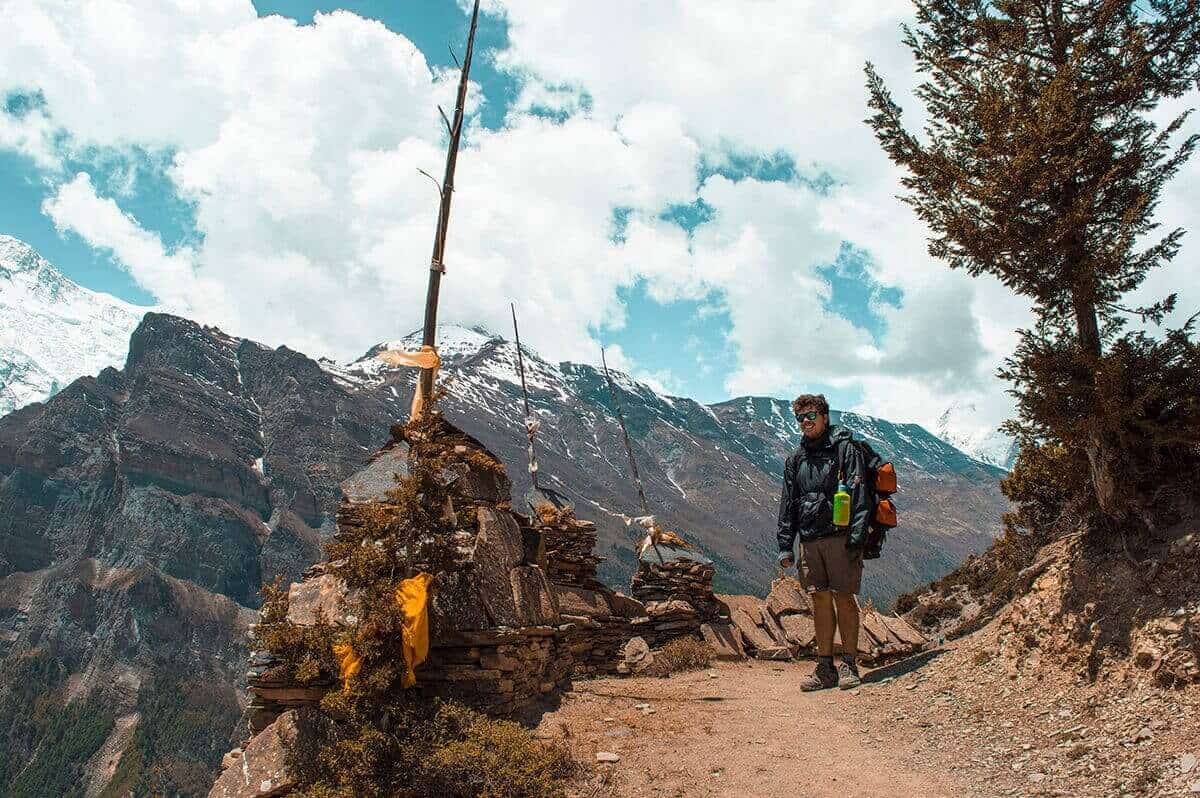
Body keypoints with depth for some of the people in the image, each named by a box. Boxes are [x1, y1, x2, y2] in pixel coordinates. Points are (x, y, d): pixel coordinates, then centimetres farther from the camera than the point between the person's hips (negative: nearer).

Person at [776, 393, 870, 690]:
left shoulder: (844, 449, -1)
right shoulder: (796, 459, 14)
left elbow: (859, 497, -7)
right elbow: (788, 504, 16)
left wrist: (856, 539, -15)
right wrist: (786, 546, 10)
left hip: (840, 537, -4)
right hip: (810, 540, 5)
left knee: (844, 598, -3)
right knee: (820, 601, 5)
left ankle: (849, 666, 9)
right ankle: (825, 669, 12)